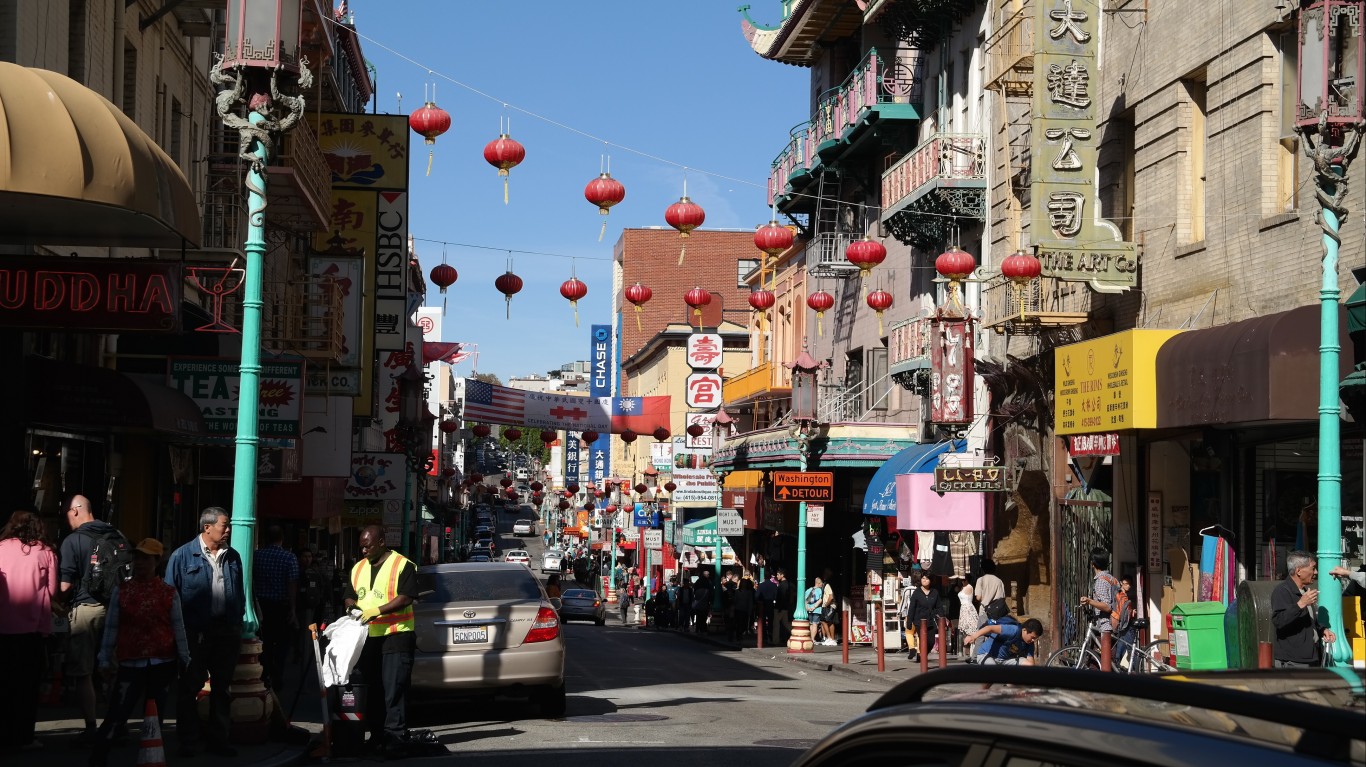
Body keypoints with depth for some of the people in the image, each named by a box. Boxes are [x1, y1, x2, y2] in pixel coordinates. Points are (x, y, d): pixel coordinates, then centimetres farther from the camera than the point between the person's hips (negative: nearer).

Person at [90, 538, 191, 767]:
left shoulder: (169, 593, 3)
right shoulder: (121, 591, 3)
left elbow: (178, 628, 5)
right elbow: (111, 627, 4)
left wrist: (184, 659, 4)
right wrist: (106, 659, 2)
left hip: (162, 664, 1)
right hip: (130, 663, -1)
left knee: (156, 716, 7)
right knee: (116, 716, -7)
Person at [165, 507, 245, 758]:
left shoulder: (233, 557, 9)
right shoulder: (182, 556, -5)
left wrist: (238, 625, 9)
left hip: (226, 631, 4)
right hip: (194, 631, -4)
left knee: (221, 687, 11)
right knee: (189, 686, 4)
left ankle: (218, 739, 20)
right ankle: (189, 740, 14)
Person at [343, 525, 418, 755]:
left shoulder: (402, 565, -5)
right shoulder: (358, 568, 16)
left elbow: (406, 598, -15)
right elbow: (349, 596, 21)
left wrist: (377, 611, -23)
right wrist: (352, 606, -3)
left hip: (396, 635, -6)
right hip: (367, 638, 7)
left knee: (394, 690, -8)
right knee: (373, 690, 9)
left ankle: (395, 737, -7)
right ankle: (377, 735, 15)